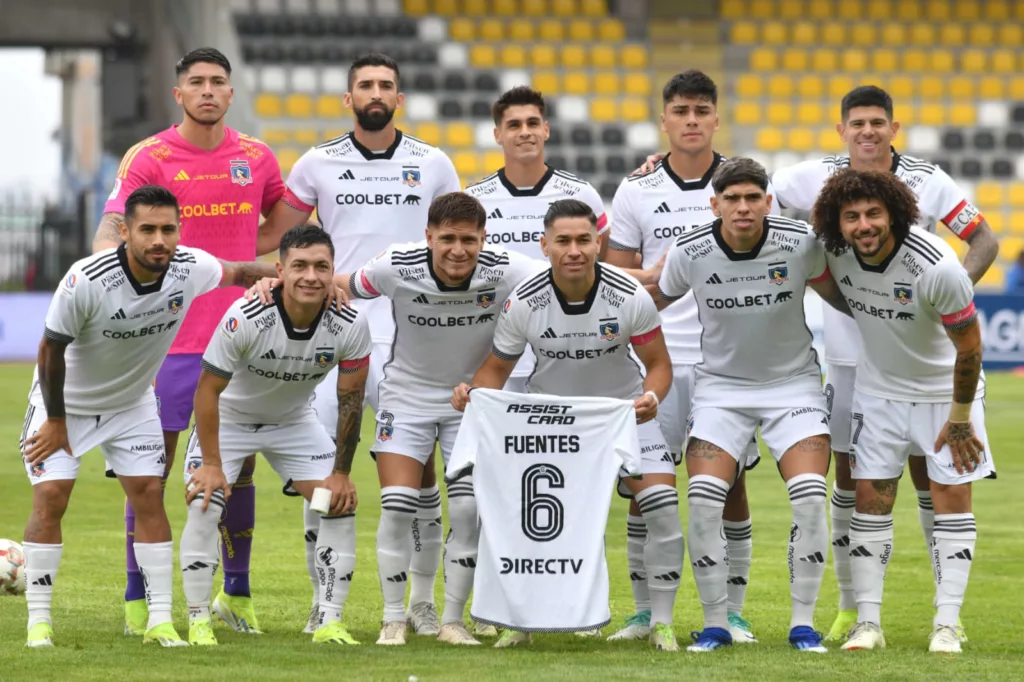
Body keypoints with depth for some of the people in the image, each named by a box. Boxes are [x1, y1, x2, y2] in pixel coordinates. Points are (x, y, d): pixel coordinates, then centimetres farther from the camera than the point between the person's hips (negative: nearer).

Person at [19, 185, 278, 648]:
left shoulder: (190, 269, -22)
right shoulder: (86, 280, -34)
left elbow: (238, 273, 2)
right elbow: (51, 349, -21)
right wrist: (56, 422, -12)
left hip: (133, 402, 4)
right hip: (66, 401, -4)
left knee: (148, 496, -3)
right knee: (50, 497, -11)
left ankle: (159, 620, 0)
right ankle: (38, 622, -4)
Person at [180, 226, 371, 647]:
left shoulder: (350, 327, -25)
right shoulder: (244, 319, -35)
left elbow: (350, 401, -12)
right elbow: (208, 389, -24)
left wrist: (341, 472, -8)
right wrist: (211, 464, -22)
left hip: (294, 422, 3)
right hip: (230, 418, -3)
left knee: (341, 505, -9)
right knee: (203, 505, -19)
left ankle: (329, 623, 0)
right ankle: (198, 621, -5)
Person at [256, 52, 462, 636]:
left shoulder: (432, 165, 7)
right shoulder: (319, 165, 6)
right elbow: (272, 238, 12)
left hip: (408, 340, 0)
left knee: (417, 467, -2)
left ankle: (422, 599, 8)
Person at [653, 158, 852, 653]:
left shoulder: (800, 244, -14)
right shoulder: (688, 253, -13)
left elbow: (837, 296, 5)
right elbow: (653, 304, 7)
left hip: (793, 382, 0)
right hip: (720, 385, 0)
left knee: (810, 497, -17)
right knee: (703, 501, -16)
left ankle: (803, 622, -3)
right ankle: (715, 623, -1)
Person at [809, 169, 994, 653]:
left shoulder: (937, 267, -31)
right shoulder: (835, 253, -18)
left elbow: (969, 346, -20)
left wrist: (960, 418, -13)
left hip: (945, 389, -4)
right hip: (879, 390, 4)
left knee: (953, 495, -6)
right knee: (871, 497, -1)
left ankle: (946, 626, -2)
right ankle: (868, 622, 3)